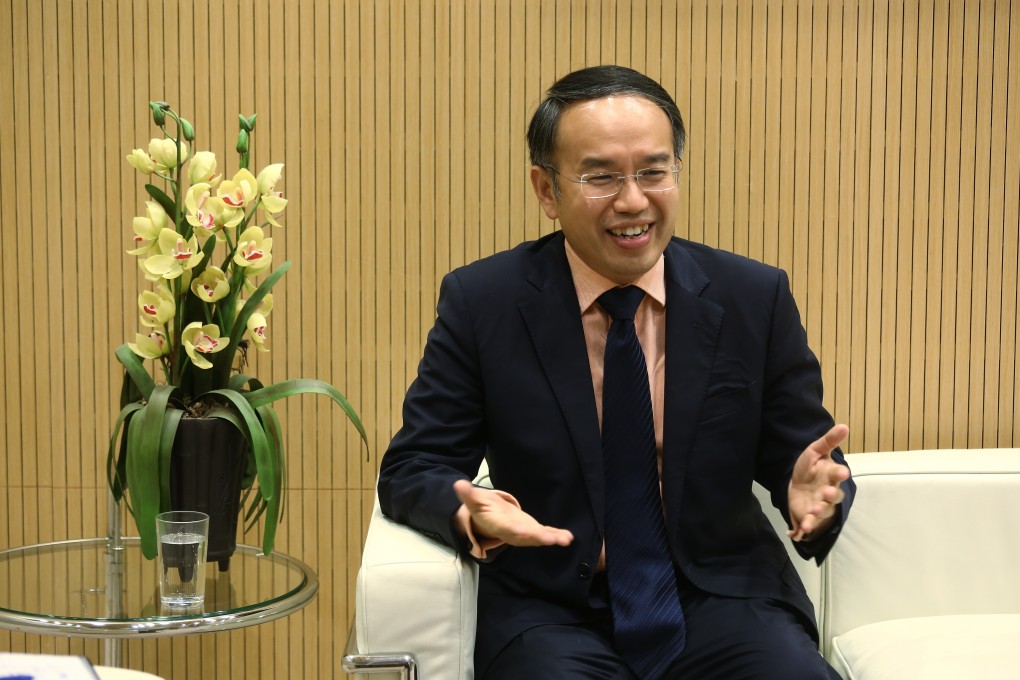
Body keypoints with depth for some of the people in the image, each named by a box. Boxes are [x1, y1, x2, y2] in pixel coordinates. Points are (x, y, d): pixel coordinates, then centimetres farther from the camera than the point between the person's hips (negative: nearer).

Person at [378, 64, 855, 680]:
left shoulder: (756, 298, 0)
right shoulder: (480, 302, -3)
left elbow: (797, 457, 6)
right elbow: (412, 468, 0)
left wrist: (811, 496, -18)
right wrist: (471, 513, -23)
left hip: (722, 602, 1)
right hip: (554, 611, 0)